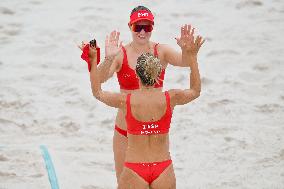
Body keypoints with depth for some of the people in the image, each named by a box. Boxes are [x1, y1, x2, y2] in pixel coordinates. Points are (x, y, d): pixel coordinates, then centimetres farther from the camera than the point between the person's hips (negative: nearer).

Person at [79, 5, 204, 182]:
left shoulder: (161, 51, -3)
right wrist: (109, 59, -42)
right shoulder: (121, 54, -8)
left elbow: (186, 62, -18)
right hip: (125, 130, -1)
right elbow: (99, 79, -21)